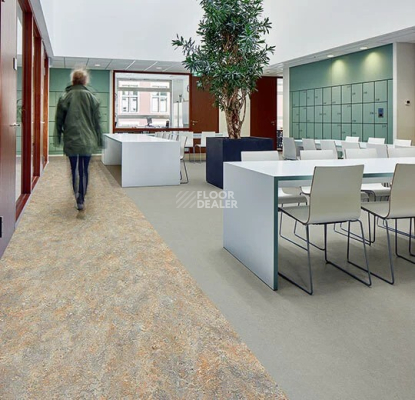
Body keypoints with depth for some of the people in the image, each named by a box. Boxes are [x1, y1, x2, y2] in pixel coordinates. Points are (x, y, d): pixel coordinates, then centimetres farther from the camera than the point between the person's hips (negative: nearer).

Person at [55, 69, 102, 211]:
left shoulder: (65, 97, -1)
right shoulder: (92, 98, 1)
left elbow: (59, 119, 3)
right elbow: (97, 121, 4)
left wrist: (58, 136, 15)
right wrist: (98, 139, 12)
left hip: (71, 140, -1)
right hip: (88, 141, 1)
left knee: (75, 169, 7)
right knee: (84, 170, 9)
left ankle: (78, 198, 1)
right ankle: (81, 199, 9)